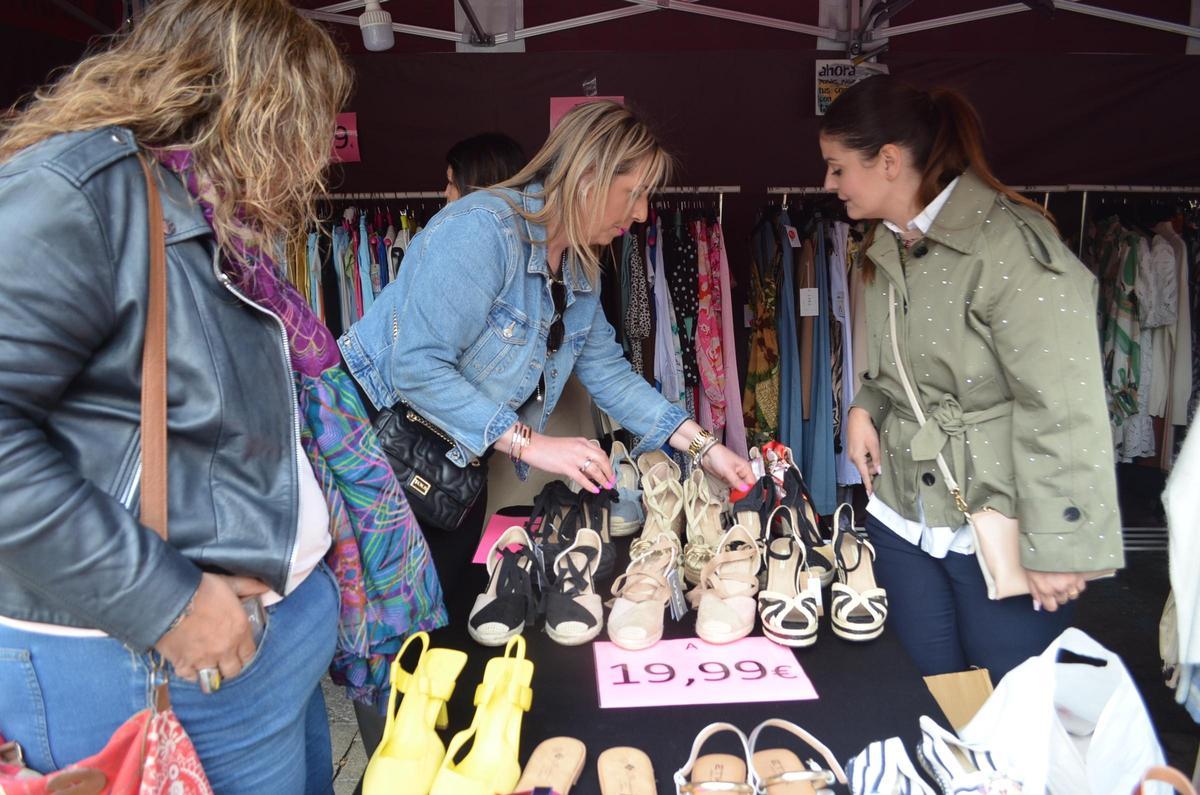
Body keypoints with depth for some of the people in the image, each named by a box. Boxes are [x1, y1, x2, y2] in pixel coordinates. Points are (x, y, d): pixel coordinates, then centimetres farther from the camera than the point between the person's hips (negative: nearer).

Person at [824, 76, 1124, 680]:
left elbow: (1063, 408, -21)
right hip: (903, 516, 7)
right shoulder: (890, 247, 8)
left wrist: (1058, 547, -20)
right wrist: (866, 407, 2)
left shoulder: (1010, 246, -18)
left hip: (1000, 528, -7)